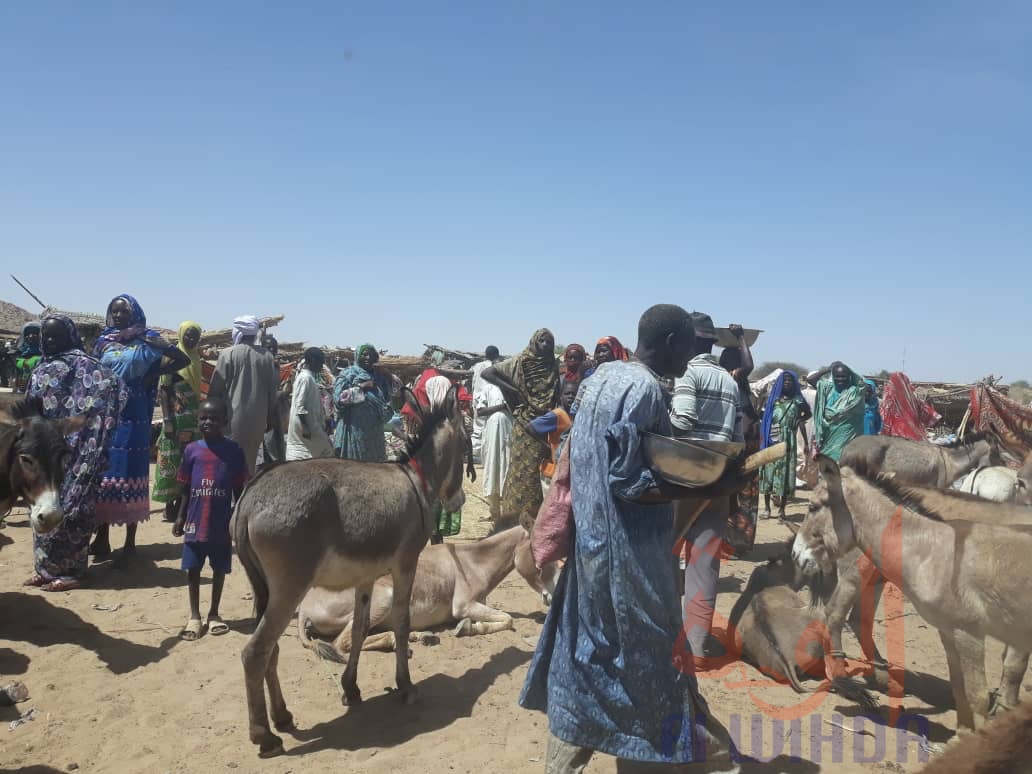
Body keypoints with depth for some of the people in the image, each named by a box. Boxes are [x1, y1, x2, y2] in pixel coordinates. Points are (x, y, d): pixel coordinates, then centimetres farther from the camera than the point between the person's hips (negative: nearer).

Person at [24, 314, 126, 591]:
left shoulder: (83, 365, -9)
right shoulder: (43, 367, 15)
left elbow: (114, 386, -22)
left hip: (71, 448, -8)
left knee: (69, 506, -3)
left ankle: (71, 570, 5)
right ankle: (47, 567, 21)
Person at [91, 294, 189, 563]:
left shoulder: (147, 341, 0)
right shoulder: (104, 342, 10)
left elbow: (183, 359, -2)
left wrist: (153, 375, -8)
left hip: (132, 416, -4)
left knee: (130, 472, -1)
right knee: (102, 471, 7)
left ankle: (130, 543, 7)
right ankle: (102, 538, 17)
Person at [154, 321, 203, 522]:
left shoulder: (196, 358, 14)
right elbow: (163, 391, -11)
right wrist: (167, 420, -17)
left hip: (194, 420, 7)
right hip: (177, 419, -7)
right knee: (173, 462, -4)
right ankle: (170, 504, 0)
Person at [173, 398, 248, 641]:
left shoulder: (233, 450, -3)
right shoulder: (192, 450, 1)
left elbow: (238, 490, 2)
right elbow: (186, 489, 8)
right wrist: (180, 517, 4)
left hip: (222, 524, -1)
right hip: (195, 522, 1)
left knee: (219, 569, 11)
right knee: (193, 569, 8)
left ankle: (214, 614, 26)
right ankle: (194, 615, 22)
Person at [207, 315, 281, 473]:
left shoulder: (228, 354, -6)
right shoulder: (267, 356, 4)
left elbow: (216, 388, -4)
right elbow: (273, 391, 8)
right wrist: (270, 419, 15)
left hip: (233, 417, -3)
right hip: (258, 418, 3)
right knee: (250, 460, 12)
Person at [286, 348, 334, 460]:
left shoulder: (309, 376, 13)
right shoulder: (306, 378, -16)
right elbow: (300, 405, -21)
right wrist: (305, 427, -23)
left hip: (309, 424, 10)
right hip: (306, 425, -10)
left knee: (297, 457, 8)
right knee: (325, 451, -1)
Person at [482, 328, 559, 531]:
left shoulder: (553, 367, 10)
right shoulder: (519, 362, -1)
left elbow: (557, 398, 14)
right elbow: (487, 373, -4)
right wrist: (510, 389, -11)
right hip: (525, 426, -3)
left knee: (544, 472, 3)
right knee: (523, 470, -2)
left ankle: (535, 518, 14)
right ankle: (519, 517, 6)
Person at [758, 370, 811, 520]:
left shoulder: (797, 401, 8)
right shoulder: (773, 399, 10)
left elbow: (801, 422, 9)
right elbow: (765, 420, 8)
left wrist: (806, 442, 2)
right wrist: (761, 439, 0)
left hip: (788, 442, -1)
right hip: (771, 441, 1)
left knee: (785, 473, -3)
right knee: (768, 471, -1)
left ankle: (782, 509, 4)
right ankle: (767, 508, 4)